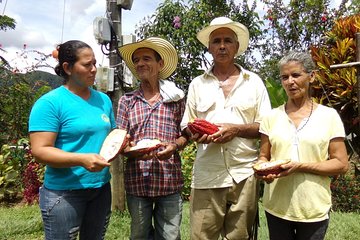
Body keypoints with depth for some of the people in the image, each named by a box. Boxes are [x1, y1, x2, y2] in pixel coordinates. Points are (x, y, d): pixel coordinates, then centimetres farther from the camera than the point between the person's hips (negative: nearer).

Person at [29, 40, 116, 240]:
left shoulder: (103, 100, 7)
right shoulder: (50, 103, -13)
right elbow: (40, 151, -18)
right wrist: (82, 159, -30)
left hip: (101, 188, 6)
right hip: (64, 193, -6)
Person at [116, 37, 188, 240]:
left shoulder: (176, 98, 4)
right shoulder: (127, 101, 4)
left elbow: (186, 134, 9)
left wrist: (174, 146, -12)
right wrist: (135, 152, -18)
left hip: (170, 181, 0)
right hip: (137, 181, 1)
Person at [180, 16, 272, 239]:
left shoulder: (254, 81, 7)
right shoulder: (197, 84, 10)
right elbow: (187, 127, 11)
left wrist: (236, 129, -13)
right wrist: (197, 133, -11)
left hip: (244, 175, 0)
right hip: (206, 176, 1)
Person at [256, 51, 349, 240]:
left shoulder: (329, 115, -3)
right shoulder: (272, 116, 3)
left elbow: (341, 164, -5)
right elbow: (263, 157, 8)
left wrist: (300, 166, -18)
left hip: (314, 209, -1)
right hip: (276, 207, 2)